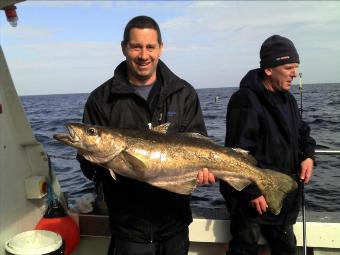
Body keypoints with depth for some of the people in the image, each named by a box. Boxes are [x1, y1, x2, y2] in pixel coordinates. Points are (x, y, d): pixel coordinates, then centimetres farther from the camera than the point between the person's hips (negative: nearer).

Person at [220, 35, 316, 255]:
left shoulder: (287, 98, 10)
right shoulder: (246, 100, -19)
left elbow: (301, 132, 21)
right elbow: (239, 152, -23)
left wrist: (308, 155, 1)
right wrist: (253, 192, -21)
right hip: (252, 199, -8)